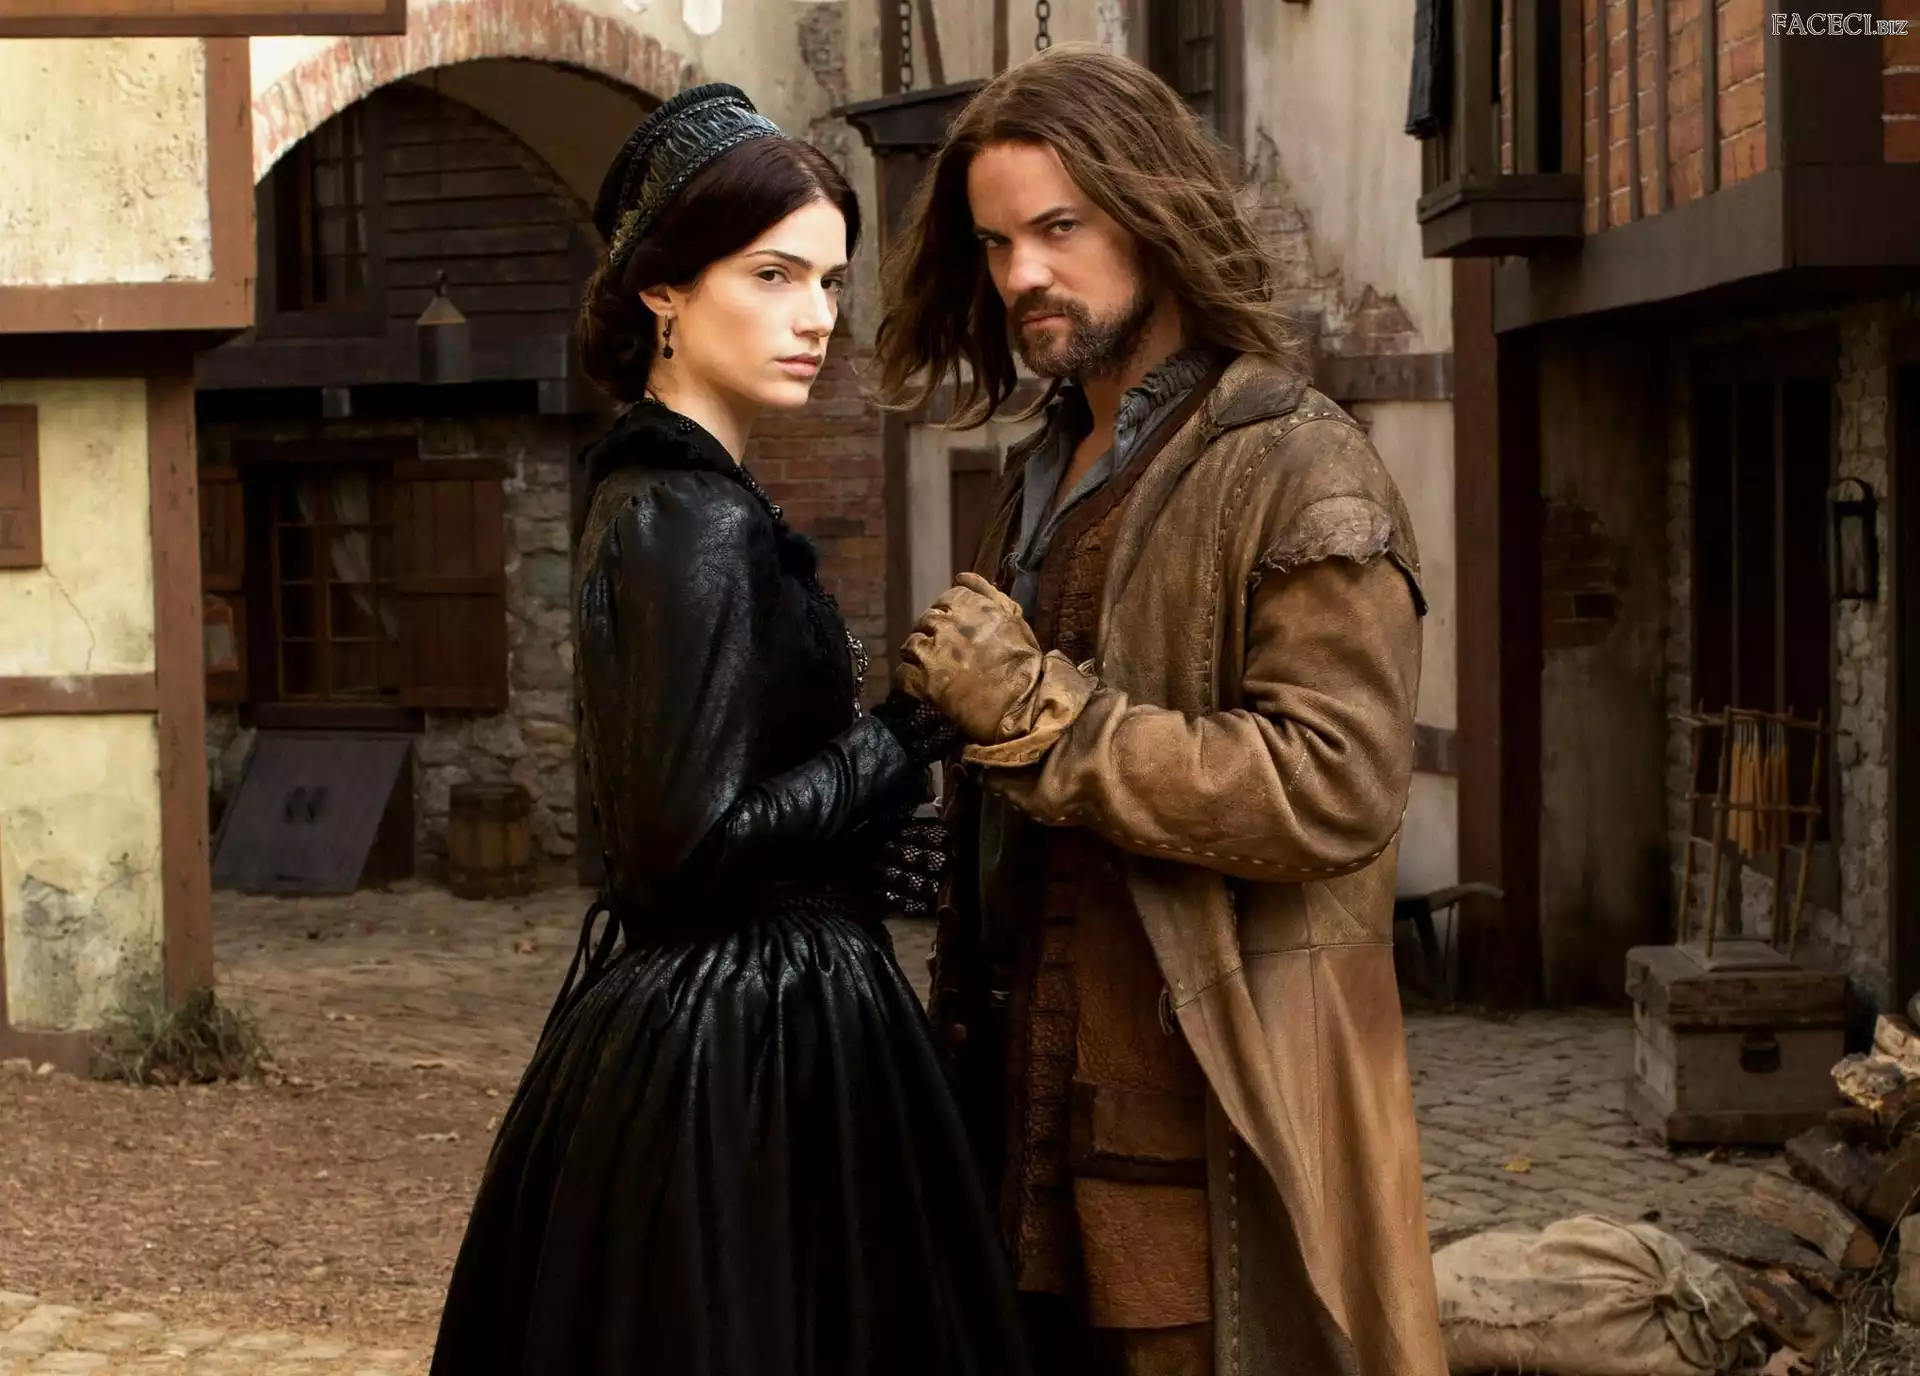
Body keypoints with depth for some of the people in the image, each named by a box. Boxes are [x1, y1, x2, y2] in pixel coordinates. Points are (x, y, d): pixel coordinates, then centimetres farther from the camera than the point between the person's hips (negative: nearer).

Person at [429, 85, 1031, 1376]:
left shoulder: (651, 495, 11)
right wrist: (918, 729, -14)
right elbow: (691, 838, -22)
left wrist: (866, 840, 5)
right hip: (750, 1040, -10)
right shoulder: (700, 527, -18)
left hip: (676, 1015, 10)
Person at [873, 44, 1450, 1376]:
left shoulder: (1296, 469, -10)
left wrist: (1041, 709, -20)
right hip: (1033, 1095, 7)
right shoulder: (1045, 476, 16)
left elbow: (1333, 789, -21)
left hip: (1209, 1114, -7)